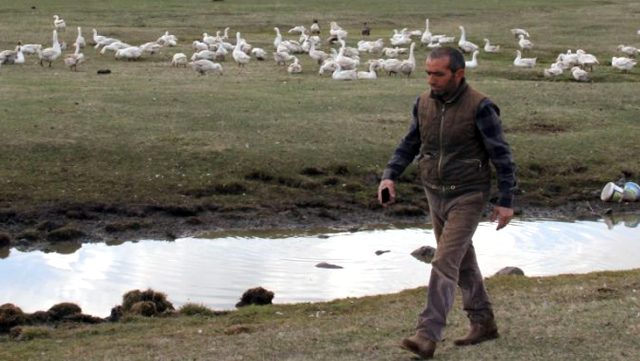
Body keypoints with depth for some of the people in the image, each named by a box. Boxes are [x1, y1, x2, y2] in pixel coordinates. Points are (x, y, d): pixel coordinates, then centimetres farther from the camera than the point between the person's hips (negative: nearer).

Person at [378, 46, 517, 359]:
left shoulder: (479, 107, -19)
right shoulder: (424, 103, -1)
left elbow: (501, 155, -15)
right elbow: (410, 143, 9)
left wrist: (506, 201, -15)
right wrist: (389, 176, -5)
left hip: (467, 198, -7)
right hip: (436, 195, 7)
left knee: (445, 263, -14)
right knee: (462, 261, 17)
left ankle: (427, 336, -17)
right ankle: (483, 322, 32)